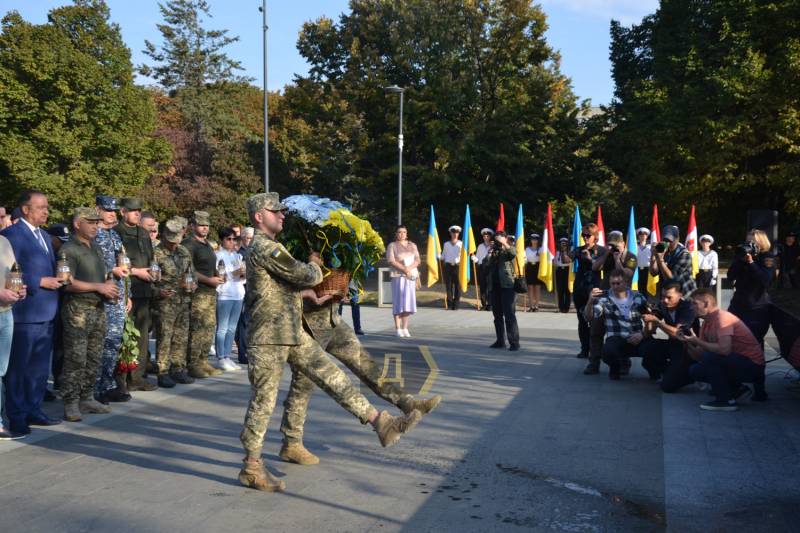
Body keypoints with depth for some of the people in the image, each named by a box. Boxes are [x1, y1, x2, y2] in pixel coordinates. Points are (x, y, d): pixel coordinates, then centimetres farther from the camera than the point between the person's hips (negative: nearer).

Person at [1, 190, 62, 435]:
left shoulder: (44, 236, 17)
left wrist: (57, 281, 6)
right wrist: (41, 282, -17)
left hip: (46, 314, 8)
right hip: (24, 314, -8)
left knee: (39, 368, 15)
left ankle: (33, 410, 26)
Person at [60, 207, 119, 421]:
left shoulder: (97, 248, 17)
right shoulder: (69, 250, -8)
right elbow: (67, 283, -17)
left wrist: (110, 286, 7)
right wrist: (98, 287, -16)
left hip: (98, 309, 8)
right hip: (78, 309, -8)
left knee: (94, 358, 11)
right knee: (76, 359, -7)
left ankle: (87, 398, 20)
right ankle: (71, 403, -1)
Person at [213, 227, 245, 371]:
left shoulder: (238, 256, 20)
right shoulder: (218, 255, -1)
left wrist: (244, 275, -1)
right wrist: (234, 273, -18)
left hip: (238, 294, 7)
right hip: (224, 295, -7)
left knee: (232, 328, 7)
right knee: (222, 328, -7)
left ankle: (227, 357, 11)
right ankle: (220, 358, -4)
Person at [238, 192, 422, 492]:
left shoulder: (269, 247, 17)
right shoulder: (264, 248, -16)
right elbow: (306, 276, -17)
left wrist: (315, 293, 10)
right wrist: (315, 266, 5)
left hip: (293, 334, 9)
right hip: (269, 338, -9)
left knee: (333, 378, 5)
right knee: (263, 402, 1)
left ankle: (381, 424, 6)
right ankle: (251, 468, 13)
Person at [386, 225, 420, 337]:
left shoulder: (412, 245, 15)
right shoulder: (392, 246, 3)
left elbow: (417, 260, 6)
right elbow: (391, 261, -9)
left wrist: (409, 268, -13)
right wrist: (404, 269, -16)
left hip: (411, 276, 4)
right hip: (398, 276, -4)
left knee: (408, 302, 2)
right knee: (398, 301, -7)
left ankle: (405, 328, 7)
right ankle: (398, 329, -5)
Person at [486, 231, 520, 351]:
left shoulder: (509, 250, 5)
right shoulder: (493, 251, 18)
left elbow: (513, 253, -19)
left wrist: (504, 243, -20)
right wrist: (489, 255, 0)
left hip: (507, 286, -6)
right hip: (494, 286, 6)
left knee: (509, 315, -10)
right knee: (497, 315, 9)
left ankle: (514, 342, -10)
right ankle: (500, 340, 17)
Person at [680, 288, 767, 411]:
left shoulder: (722, 318, -20)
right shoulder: (707, 323, 7)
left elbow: (724, 349, -34)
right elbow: (698, 357, 5)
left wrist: (697, 341, -25)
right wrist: (687, 342, -12)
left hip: (753, 366, -9)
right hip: (737, 363, 9)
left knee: (710, 356, -28)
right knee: (695, 371, 4)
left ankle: (726, 400, -15)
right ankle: (738, 389, 10)